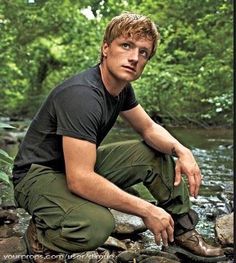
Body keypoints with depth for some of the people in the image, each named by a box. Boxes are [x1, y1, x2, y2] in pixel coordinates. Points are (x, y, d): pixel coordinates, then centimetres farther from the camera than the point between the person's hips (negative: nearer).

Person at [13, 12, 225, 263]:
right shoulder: (82, 95, -30)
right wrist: (146, 210, -29)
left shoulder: (121, 87, -1)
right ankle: (41, 234, -6)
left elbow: (149, 128, 11)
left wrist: (181, 150, -11)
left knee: (157, 153, 5)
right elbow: (79, 180, -35)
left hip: (81, 167, 9)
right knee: (97, 225, -37)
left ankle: (182, 229, 11)